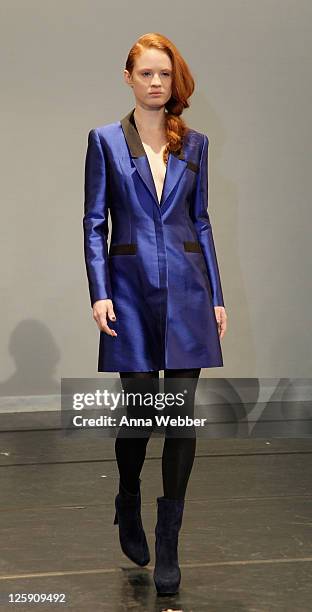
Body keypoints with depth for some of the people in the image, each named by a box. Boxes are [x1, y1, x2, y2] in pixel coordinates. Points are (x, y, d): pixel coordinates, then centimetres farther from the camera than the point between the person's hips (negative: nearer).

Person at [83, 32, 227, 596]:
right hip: (131, 290, -2)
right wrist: (99, 293, -10)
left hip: (186, 291, 2)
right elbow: (94, 223, 0)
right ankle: (128, 509, 33)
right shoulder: (106, 140, 3)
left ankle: (167, 544, 6)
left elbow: (201, 223, 12)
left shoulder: (194, 144, 10)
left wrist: (216, 295, 7)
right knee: (139, 410, 5)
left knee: (182, 414, -3)